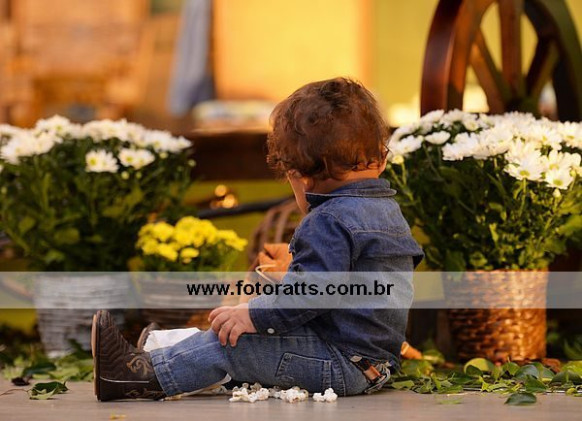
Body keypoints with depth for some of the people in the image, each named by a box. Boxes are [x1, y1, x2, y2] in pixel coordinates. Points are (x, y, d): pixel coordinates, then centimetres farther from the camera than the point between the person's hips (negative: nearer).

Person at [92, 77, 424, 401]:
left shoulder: (331, 221, -18)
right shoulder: (390, 211, 15)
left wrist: (255, 315, -21)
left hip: (343, 364, -10)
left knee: (230, 343, -12)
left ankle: (150, 375, -9)